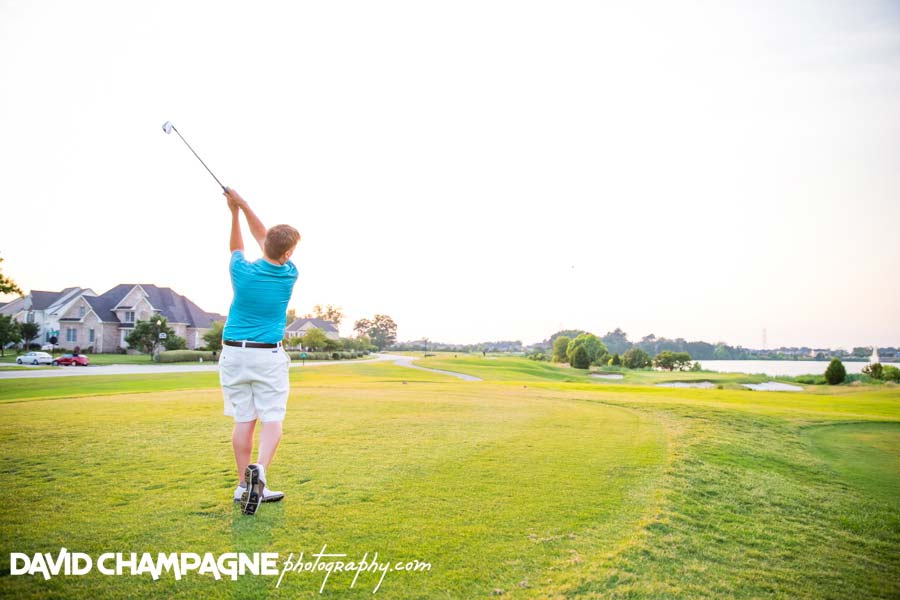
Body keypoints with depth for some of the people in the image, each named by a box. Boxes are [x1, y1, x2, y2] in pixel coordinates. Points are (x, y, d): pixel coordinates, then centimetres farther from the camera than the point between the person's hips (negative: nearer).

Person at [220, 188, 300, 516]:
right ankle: (259, 471, -22)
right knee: (271, 420, 2)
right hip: (269, 356, -2)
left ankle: (245, 485, 13)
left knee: (243, 421, 8)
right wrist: (243, 205, 8)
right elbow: (262, 237, 8)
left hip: (234, 353, 2)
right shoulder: (289, 275, -6)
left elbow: (236, 247, 19)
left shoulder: (242, 272, -7)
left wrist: (235, 212, 19)